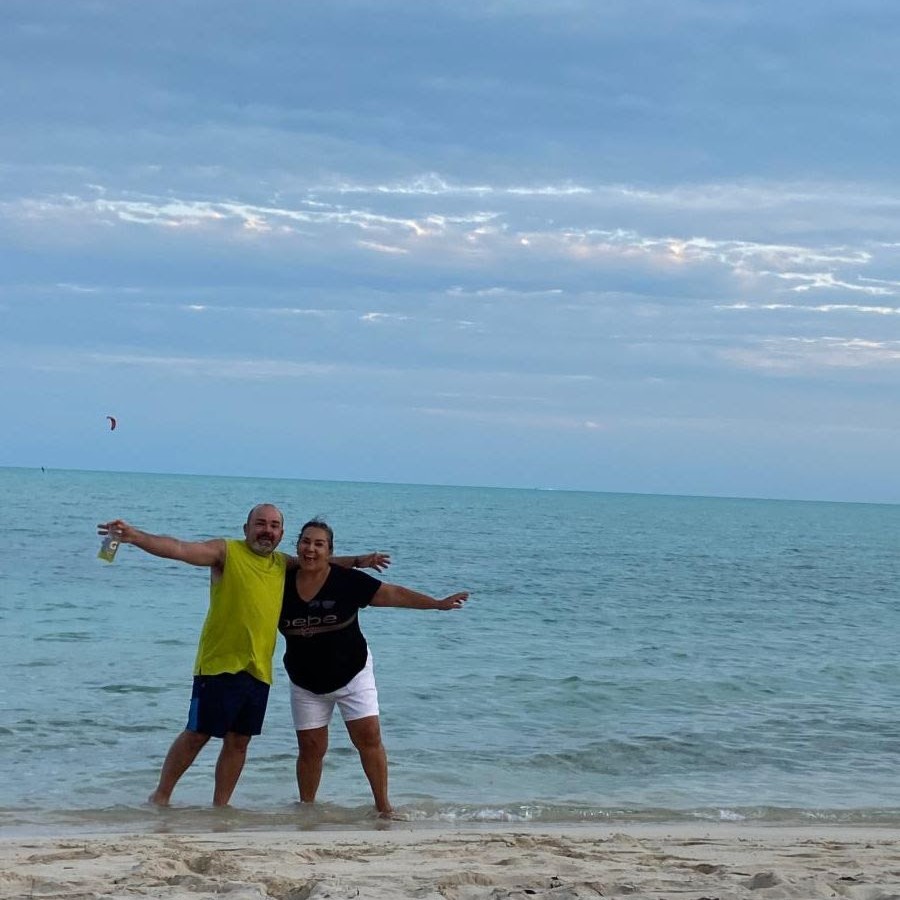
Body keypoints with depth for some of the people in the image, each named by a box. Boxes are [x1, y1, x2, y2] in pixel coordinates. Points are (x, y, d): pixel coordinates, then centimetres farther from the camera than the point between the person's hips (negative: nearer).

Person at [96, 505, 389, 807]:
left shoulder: (283, 565, 14)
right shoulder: (226, 552, -5)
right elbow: (179, 549, -18)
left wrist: (358, 561, 28)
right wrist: (135, 536, -31)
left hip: (259, 670, 6)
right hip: (219, 665, -6)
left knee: (238, 742, 10)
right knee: (197, 734, -1)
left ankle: (220, 807, 20)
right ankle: (160, 796, 13)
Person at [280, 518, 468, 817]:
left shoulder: (347, 580, -14)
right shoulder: (283, 583, -7)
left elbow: (393, 594, -12)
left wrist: (438, 603, -14)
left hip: (351, 675, -2)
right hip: (306, 683, 2)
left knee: (369, 737, -9)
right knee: (310, 747, 4)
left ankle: (383, 807, 0)